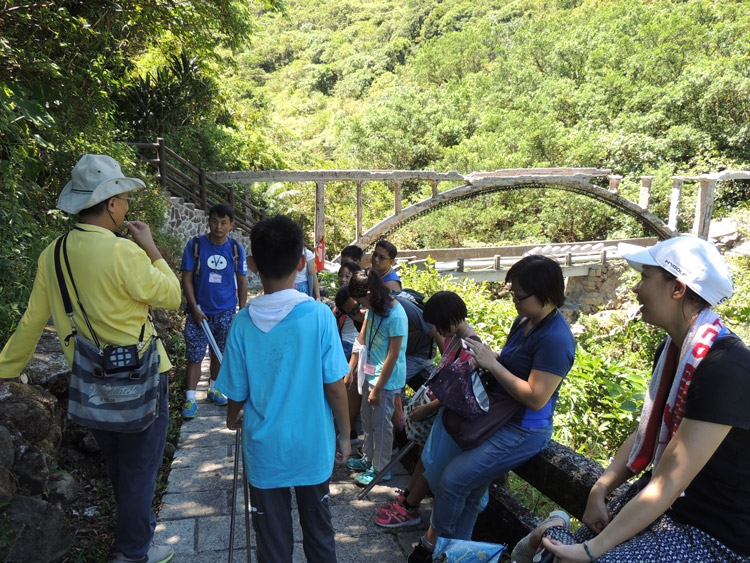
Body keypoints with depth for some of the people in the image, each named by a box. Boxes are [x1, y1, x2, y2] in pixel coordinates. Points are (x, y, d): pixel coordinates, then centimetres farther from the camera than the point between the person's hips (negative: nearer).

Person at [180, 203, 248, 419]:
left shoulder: (236, 249, 0)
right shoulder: (195, 245, -6)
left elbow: (242, 282, 6)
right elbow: (186, 278, -5)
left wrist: (242, 311, 3)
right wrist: (194, 308, -11)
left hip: (226, 312, 2)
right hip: (199, 311, -2)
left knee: (219, 354, 15)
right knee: (194, 356, -1)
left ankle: (213, 389, 33)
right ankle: (190, 399, 7)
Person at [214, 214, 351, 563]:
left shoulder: (244, 323, -14)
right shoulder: (319, 315, -17)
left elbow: (237, 393, -4)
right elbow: (335, 387, -13)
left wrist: (232, 418, 19)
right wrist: (344, 435, 3)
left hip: (265, 451, 0)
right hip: (313, 448, 0)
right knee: (319, 533, 22)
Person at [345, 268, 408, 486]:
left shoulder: (396, 316, -26)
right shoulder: (373, 307, -1)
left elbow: (393, 356, -23)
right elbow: (361, 339, 6)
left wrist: (378, 389, -17)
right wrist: (350, 371, 7)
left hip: (386, 378, -8)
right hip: (370, 372, 8)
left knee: (381, 424, 7)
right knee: (367, 419, 21)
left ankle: (380, 469, 25)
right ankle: (369, 459, 40)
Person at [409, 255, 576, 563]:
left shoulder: (555, 339, -23)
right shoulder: (524, 321, 5)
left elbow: (535, 398, -26)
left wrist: (493, 364, -23)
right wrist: (483, 356, -2)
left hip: (523, 430, -9)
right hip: (498, 417, 9)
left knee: (453, 478, -11)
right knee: (470, 490, 12)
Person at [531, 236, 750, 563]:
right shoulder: (673, 350, 1)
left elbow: (667, 484, -26)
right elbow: (645, 435, 8)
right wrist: (599, 491, -5)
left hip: (713, 536, -7)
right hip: (665, 503, 7)